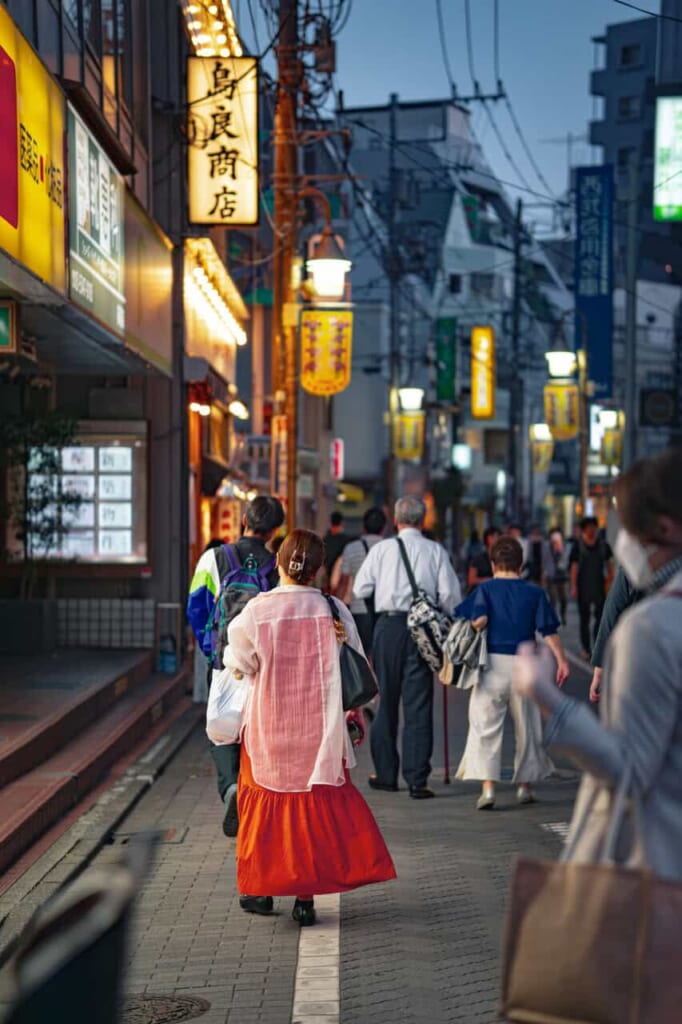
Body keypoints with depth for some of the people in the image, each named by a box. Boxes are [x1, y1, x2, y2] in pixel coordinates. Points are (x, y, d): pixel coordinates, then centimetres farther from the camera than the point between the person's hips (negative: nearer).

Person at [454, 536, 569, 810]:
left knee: (486, 726, 0)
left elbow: (479, 619, -16)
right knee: (526, 727, 14)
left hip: (493, 662, -2)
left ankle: (488, 786, -11)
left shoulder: (485, 589, 2)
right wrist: (562, 660, 2)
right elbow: (549, 631, 0)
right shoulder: (534, 592, 7)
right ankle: (524, 785, 21)